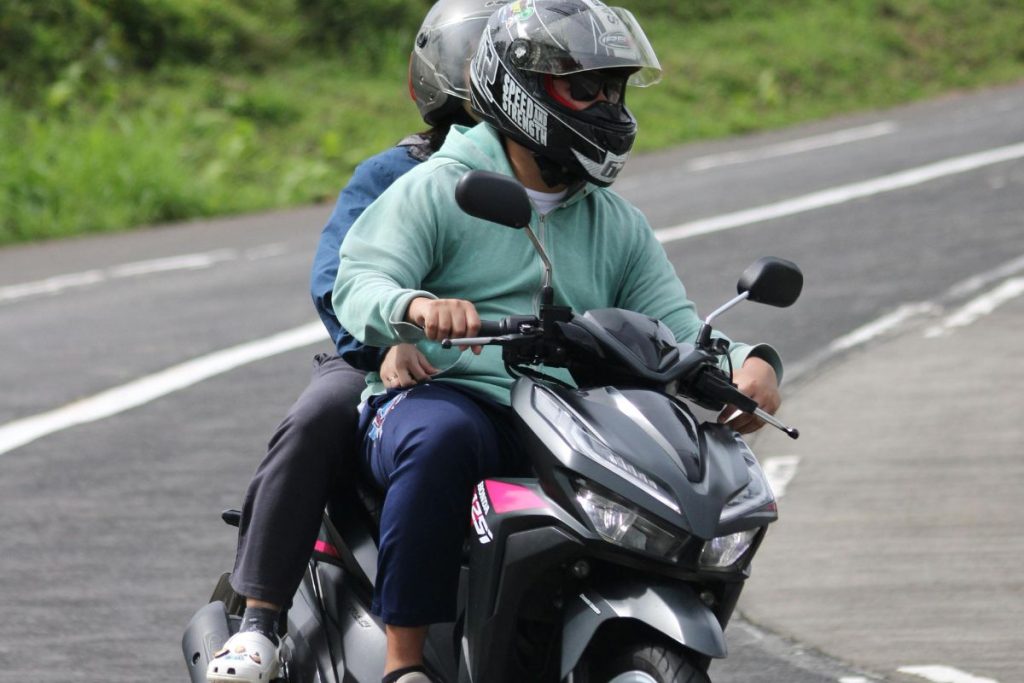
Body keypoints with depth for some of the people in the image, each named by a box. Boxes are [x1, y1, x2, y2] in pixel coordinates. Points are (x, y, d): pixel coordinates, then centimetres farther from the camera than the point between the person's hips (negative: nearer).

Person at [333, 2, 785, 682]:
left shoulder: (620, 226, 22)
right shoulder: (439, 189, 4)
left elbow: (677, 328, 12)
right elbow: (358, 284, -9)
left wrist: (749, 363, -12)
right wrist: (415, 307, -35)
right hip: (443, 396, -5)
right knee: (441, 438, -40)